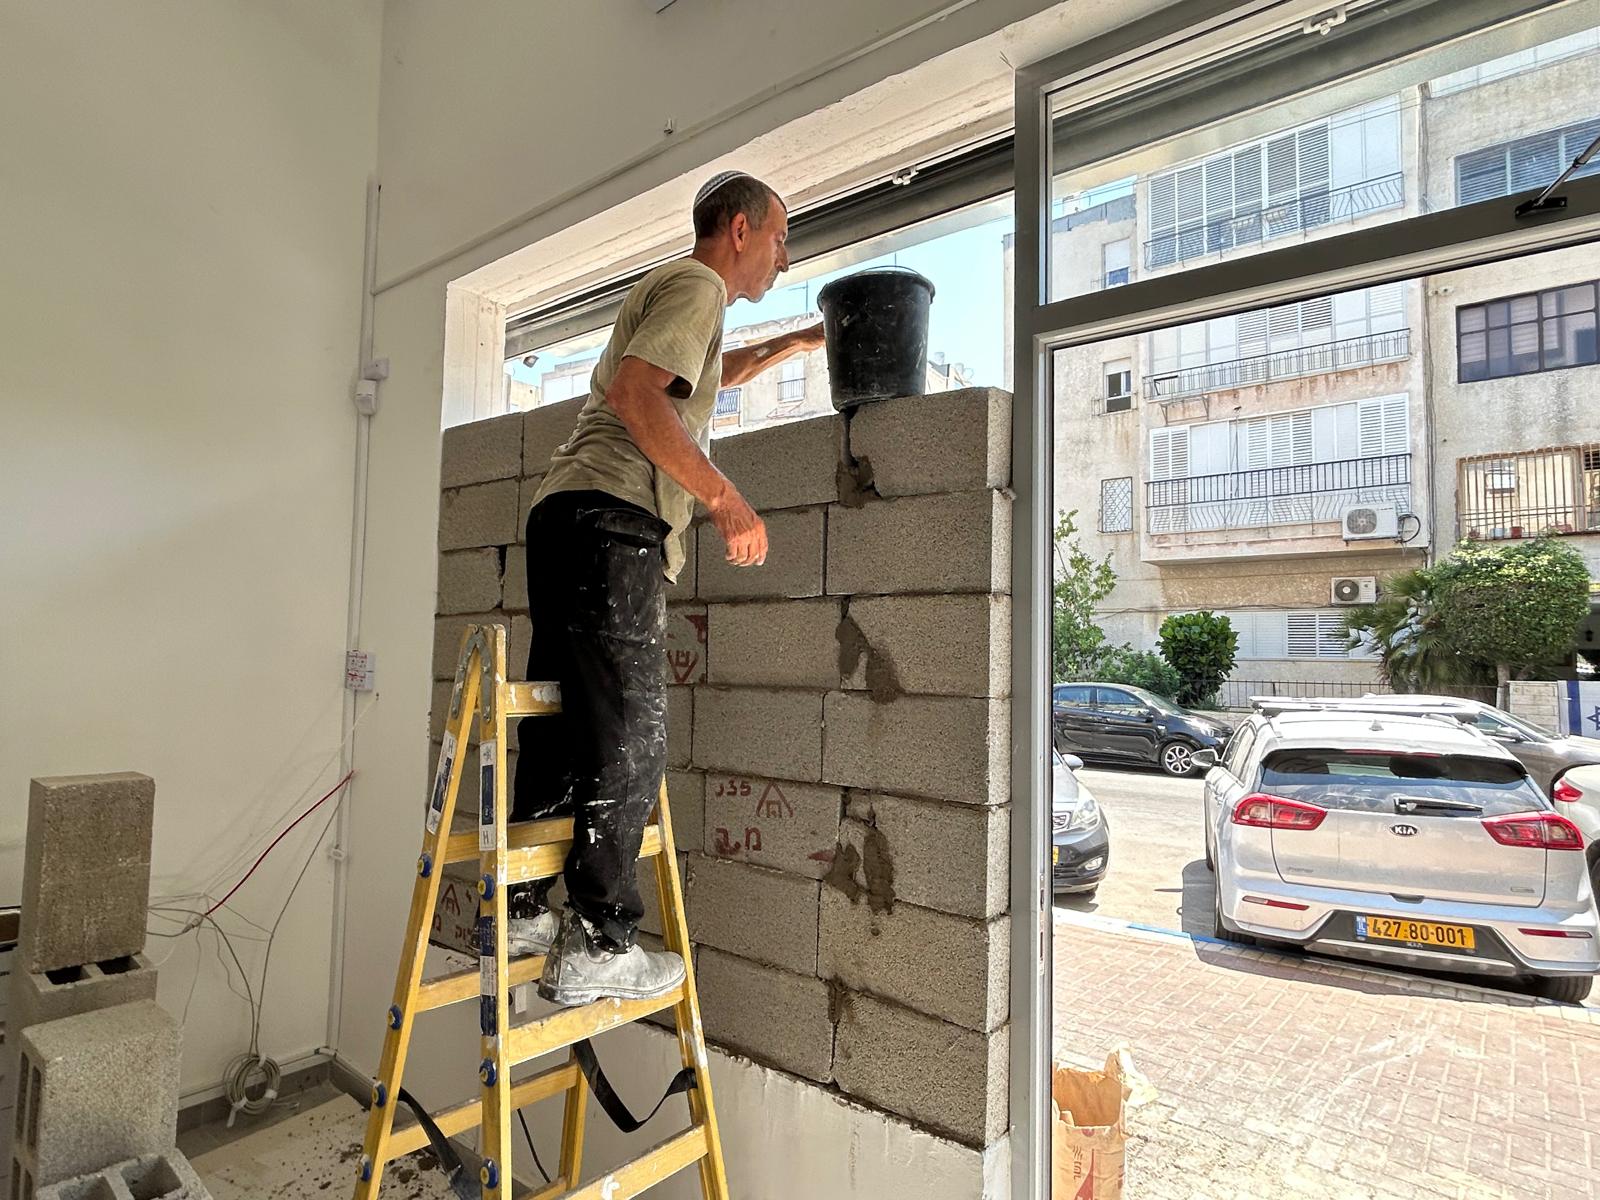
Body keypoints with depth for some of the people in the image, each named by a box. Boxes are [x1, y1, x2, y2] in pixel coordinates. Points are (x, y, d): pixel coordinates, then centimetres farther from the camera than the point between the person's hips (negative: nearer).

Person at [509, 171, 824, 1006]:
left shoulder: (675, 293, 33)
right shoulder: (696, 283, 0)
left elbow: (719, 372, 53)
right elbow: (632, 391, -17)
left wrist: (800, 340, 51)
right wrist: (724, 498, -18)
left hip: (568, 515, 10)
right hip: (612, 517, -10)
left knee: (568, 722, 10)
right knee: (629, 734, -10)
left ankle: (520, 909, 18)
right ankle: (598, 946, -5)